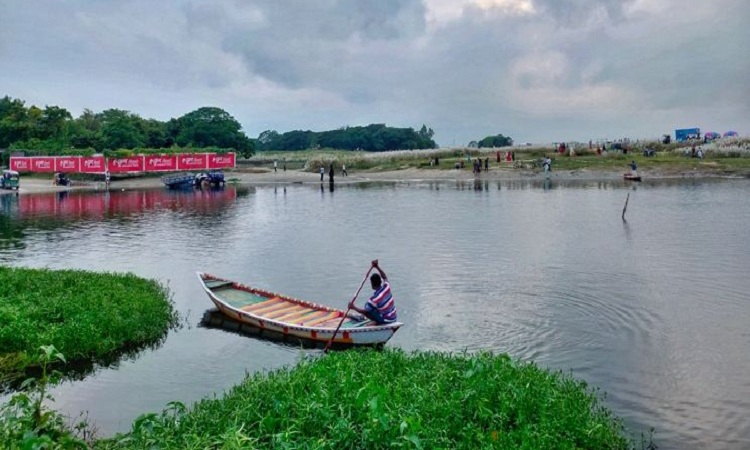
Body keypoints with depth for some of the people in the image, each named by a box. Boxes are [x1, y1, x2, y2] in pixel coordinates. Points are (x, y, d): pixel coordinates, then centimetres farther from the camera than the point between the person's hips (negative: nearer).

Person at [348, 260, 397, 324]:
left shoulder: (375, 298, -24)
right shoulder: (386, 287, -8)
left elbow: (365, 311, -13)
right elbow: (385, 277, 16)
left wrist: (353, 307, -2)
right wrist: (377, 267, 13)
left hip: (386, 321, -7)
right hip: (394, 317, 7)